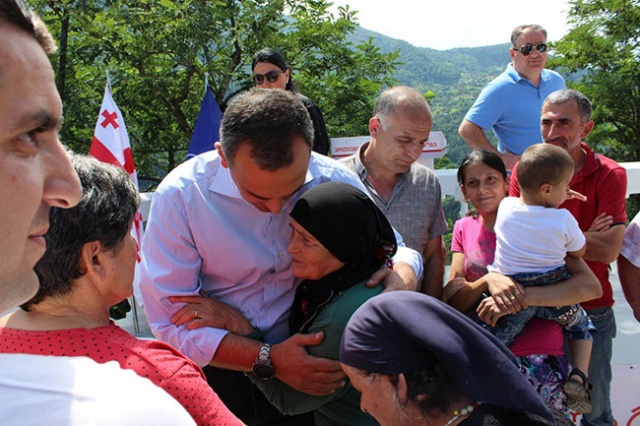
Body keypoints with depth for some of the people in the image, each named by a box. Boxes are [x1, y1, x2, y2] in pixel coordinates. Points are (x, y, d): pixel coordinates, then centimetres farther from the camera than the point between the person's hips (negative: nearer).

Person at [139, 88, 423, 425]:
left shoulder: (333, 180, -16)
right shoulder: (179, 196, -22)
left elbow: (392, 246, 0)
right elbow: (171, 321, -21)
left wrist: (403, 273, -24)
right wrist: (268, 360, -31)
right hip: (218, 371, -2)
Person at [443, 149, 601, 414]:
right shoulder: (464, 228, 11)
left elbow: (591, 286, -10)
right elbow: (451, 299, 1)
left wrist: (521, 297, -21)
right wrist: (488, 281, -18)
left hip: (537, 361, -3)